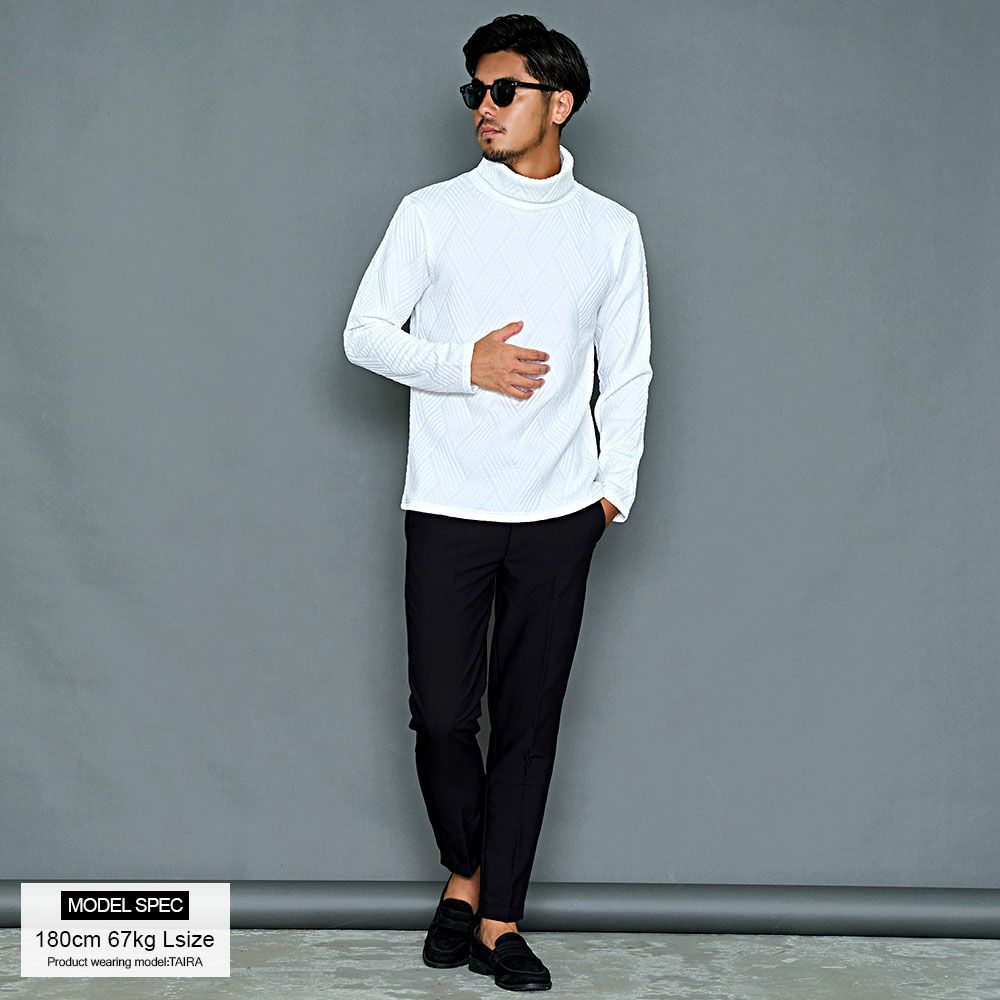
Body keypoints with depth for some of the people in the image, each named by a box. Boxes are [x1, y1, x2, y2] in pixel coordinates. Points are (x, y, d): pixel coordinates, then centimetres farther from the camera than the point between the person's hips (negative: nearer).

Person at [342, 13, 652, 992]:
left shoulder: (611, 230, 7)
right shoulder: (431, 213, 3)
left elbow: (628, 373, 12)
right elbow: (364, 333, 3)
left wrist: (614, 486, 2)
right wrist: (466, 365, -11)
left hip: (559, 515, 1)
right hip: (447, 506, -1)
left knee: (529, 719, 3)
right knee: (442, 713, -2)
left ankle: (499, 919, 13)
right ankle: (465, 874, 24)